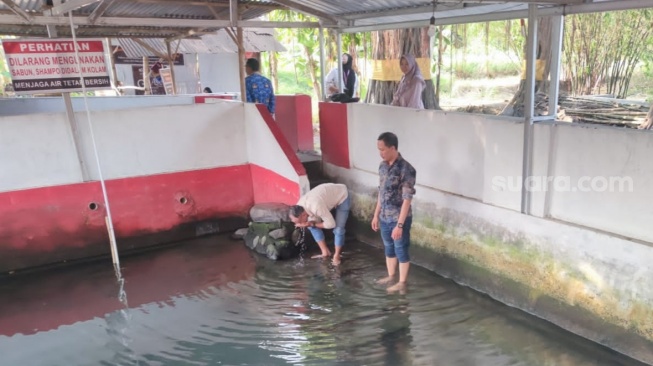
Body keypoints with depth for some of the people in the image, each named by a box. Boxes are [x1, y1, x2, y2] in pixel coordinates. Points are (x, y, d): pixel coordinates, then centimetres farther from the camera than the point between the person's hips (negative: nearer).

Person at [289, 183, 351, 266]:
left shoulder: (316, 207, -43)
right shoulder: (299, 206, -18)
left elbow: (331, 224, -31)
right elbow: (316, 220, -4)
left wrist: (312, 224, -26)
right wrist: (310, 224, -25)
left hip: (342, 196, -7)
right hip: (329, 194, 7)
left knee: (338, 229, -12)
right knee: (312, 226, -1)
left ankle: (337, 255, 10)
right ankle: (325, 252, 10)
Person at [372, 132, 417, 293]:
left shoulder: (406, 169, -22)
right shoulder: (383, 166, 2)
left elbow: (407, 200, -22)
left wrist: (399, 225, -23)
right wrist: (376, 215, 14)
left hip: (399, 219, -7)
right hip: (385, 217, 7)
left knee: (401, 250, 8)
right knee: (388, 248, 21)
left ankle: (402, 282, 24)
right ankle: (390, 276, 39)